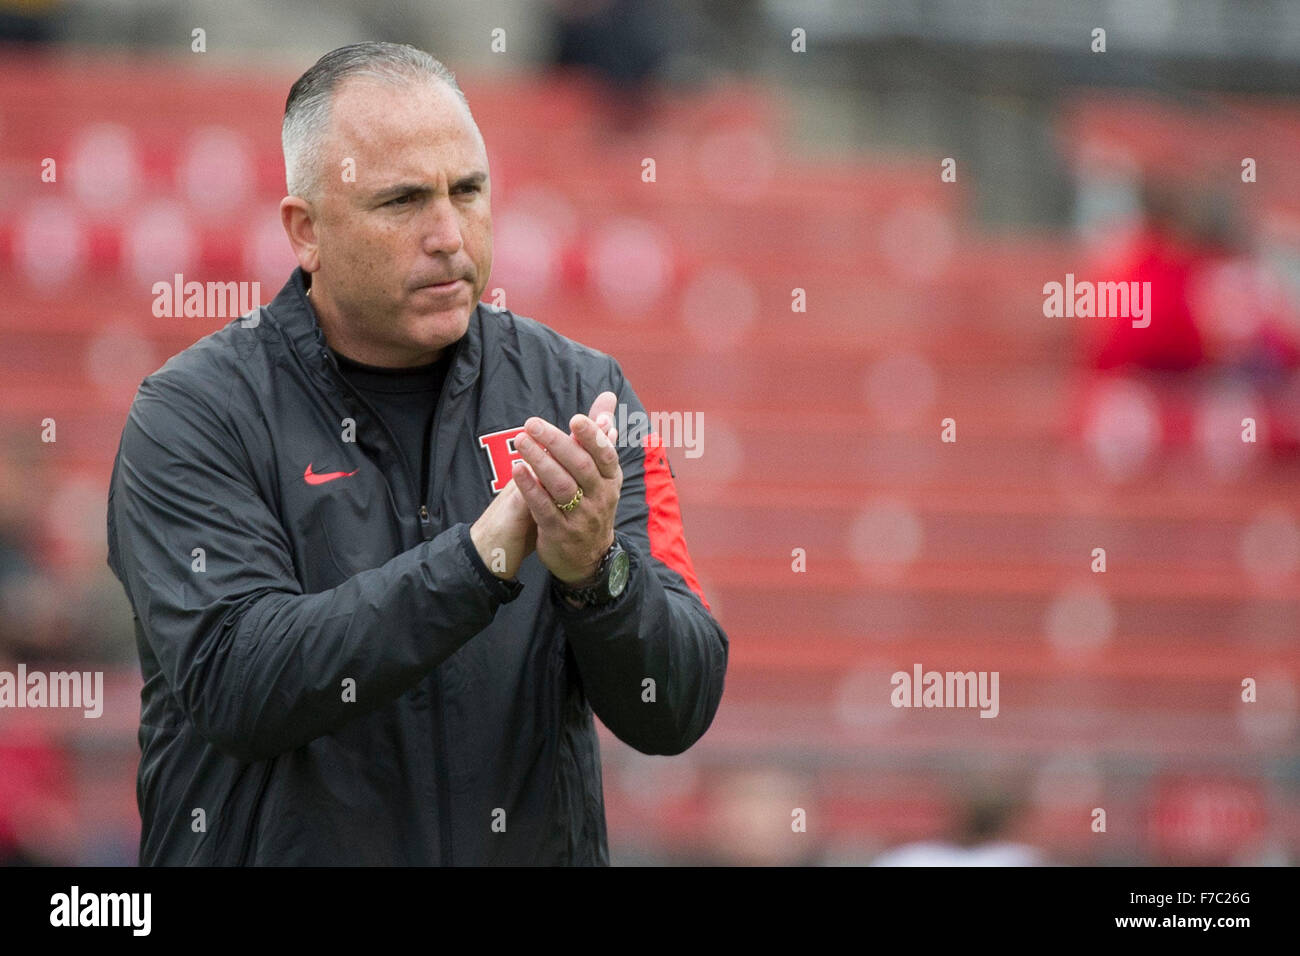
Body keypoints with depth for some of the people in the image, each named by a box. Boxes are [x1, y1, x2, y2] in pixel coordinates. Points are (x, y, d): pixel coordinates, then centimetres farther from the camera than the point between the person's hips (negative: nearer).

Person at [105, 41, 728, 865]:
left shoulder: (578, 394, 5)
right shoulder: (196, 416, -2)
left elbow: (678, 712, -1)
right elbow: (233, 686, -16)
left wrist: (596, 572, -19)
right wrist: (485, 555, -22)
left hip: (536, 847, 3)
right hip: (281, 850, -3)